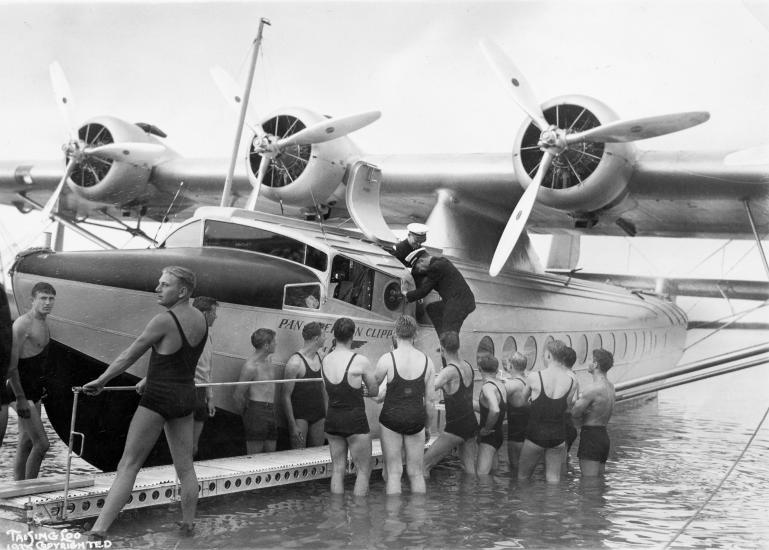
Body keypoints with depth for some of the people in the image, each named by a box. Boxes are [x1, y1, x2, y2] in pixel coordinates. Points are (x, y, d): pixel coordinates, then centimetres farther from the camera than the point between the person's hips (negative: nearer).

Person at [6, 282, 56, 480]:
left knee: (26, 442, 14)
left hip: (34, 389, 9)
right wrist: (20, 398, -24)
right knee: (41, 444, -11)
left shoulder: (43, 322, 11)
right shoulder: (22, 324, -17)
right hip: (22, 389, -9)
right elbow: (11, 365, -21)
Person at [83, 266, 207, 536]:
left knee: (128, 465, -4)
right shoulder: (201, 320, 6)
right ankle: (188, 525, 21)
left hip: (159, 397, -7)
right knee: (185, 467, 14)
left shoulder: (164, 321, -16)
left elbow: (129, 356, -9)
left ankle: (99, 529, -6)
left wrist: (100, 381, 2)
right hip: (186, 395, 7)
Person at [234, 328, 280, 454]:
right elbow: (238, 395, -11)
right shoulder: (251, 366, -12)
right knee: (254, 458, -6)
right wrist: (247, 410, -3)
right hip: (257, 412, -8)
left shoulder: (268, 362, 14)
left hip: (271, 412, 8)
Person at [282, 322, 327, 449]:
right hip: (300, 416, -7)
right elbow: (285, 395, -14)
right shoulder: (295, 362, -16)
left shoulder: (319, 358, 7)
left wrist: (326, 415, 13)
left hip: (318, 416, 7)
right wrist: (293, 425, -16)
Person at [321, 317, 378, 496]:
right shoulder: (360, 361, -14)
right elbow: (374, 392, -3)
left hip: (332, 419, 5)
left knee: (337, 470, 12)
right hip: (355, 420, -5)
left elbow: (328, 390, 11)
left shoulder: (325, 360, 2)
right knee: (363, 471, 6)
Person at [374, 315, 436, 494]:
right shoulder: (426, 361, 1)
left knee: (394, 473, 4)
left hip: (392, 417, -3)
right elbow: (430, 400, 6)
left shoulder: (387, 359, -9)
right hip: (416, 419, 3)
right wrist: (428, 427, 17)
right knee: (416, 473, 12)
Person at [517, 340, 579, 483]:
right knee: (554, 478, 13)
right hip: (558, 436, 3)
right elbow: (566, 407, -1)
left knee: (522, 476, 14)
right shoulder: (572, 380, -7)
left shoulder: (535, 378, -14)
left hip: (536, 434, -2)